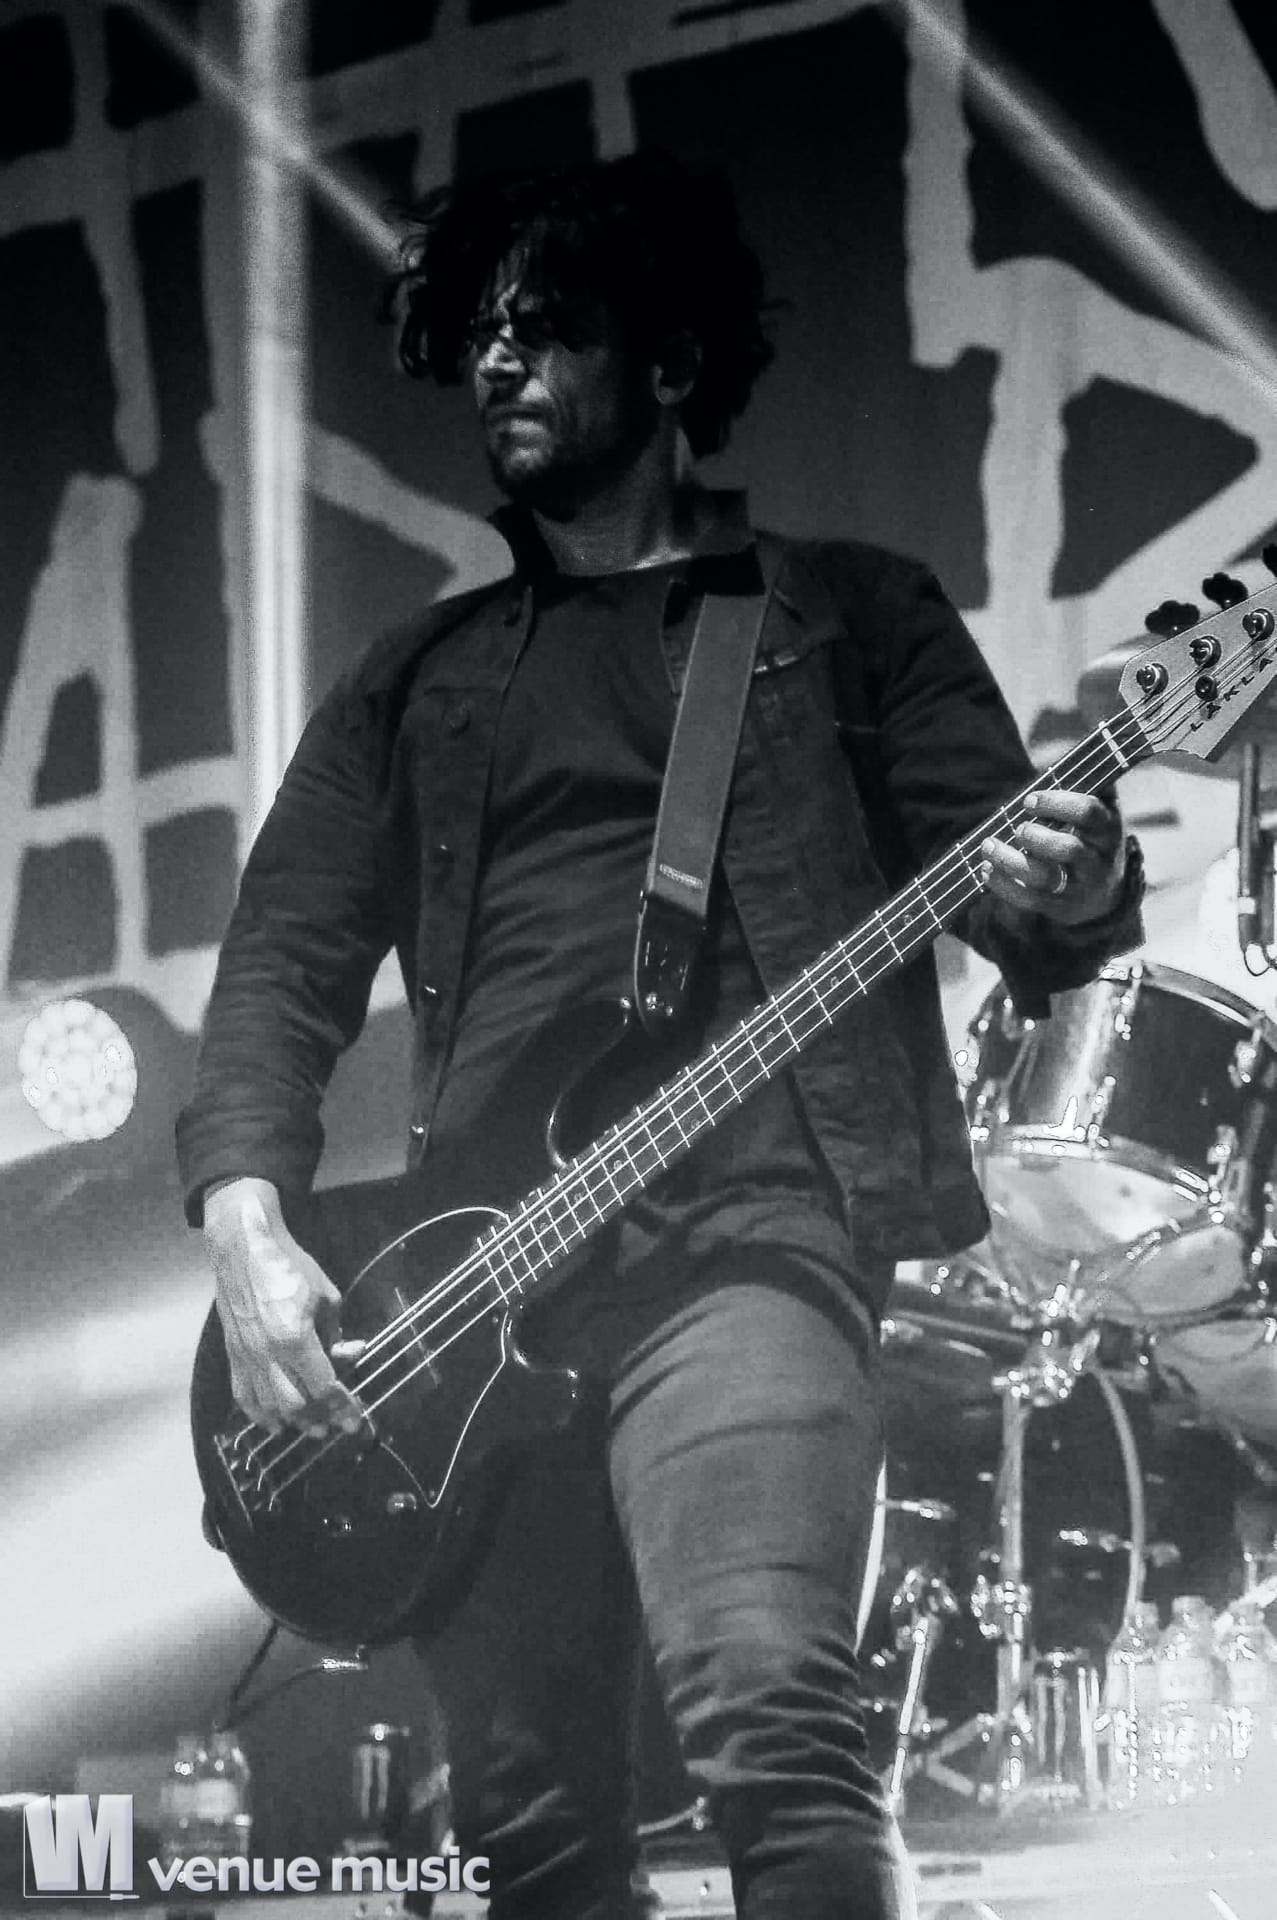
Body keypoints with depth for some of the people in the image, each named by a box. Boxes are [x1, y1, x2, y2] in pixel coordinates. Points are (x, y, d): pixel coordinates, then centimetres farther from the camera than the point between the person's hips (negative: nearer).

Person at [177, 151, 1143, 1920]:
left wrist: (1067, 897, -19)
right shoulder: (415, 684, 23)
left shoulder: (849, 614, 15)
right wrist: (250, 1232, -4)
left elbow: (1001, 882, 7)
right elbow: (284, 970, 15)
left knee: (769, 1712, -28)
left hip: (743, 1222, -4)